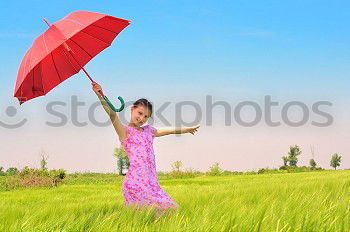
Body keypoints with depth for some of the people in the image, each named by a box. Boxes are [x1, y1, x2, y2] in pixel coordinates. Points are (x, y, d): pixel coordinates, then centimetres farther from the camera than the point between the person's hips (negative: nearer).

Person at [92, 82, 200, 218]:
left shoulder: (148, 131, 20)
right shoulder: (125, 131, 1)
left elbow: (170, 131, 34)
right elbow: (113, 115, -15)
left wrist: (188, 129, 47)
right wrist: (100, 96, -31)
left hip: (152, 182, 7)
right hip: (135, 181, -7)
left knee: (167, 209, -1)